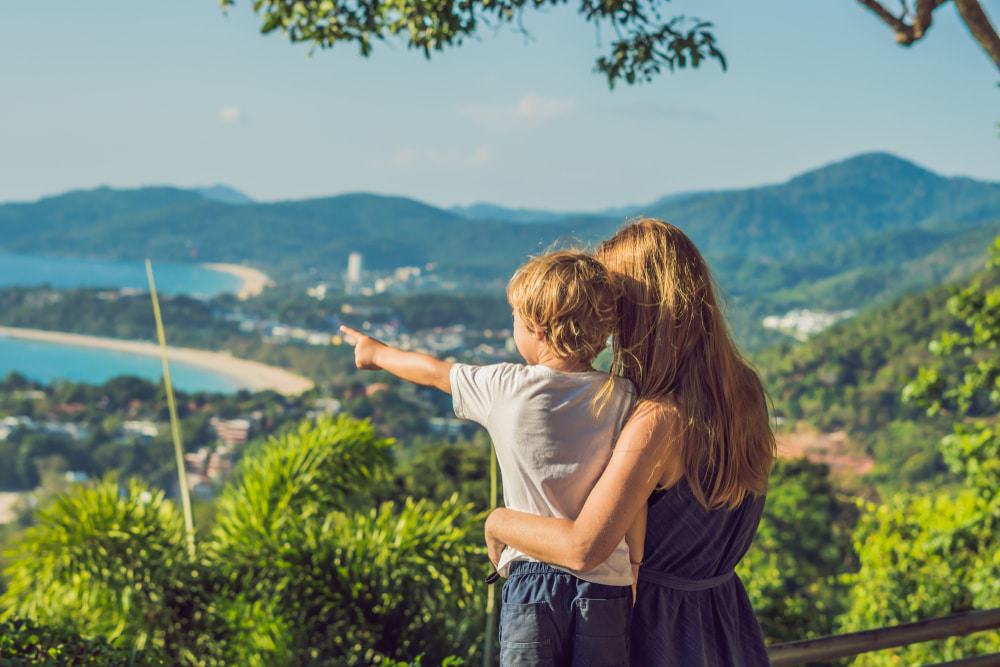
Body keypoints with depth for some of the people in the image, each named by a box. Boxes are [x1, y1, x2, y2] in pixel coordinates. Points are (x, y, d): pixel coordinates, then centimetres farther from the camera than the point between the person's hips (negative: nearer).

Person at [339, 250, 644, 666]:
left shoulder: (505, 388, -5)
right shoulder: (622, 398, -4)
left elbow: (434, 372, 14)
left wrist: (376, 353, 33)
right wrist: (638, 576, 11)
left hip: (532, 576, -1)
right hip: (607, 585, 1)